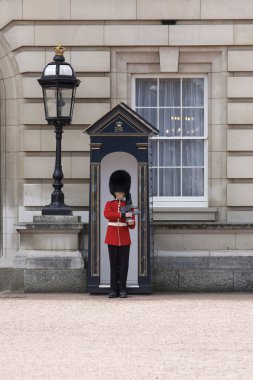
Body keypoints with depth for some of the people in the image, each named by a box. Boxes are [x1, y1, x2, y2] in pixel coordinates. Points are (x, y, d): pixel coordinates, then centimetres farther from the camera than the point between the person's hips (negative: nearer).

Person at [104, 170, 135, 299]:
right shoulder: (109, 204, 6)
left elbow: (132, 225, 4)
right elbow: (107, 214, -18)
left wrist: (131, 222, -21)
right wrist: (123, 214, -26)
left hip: (125, 238, 0)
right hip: (112, 237, 0)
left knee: (124, 264, 0)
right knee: (114, 264, 3)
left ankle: (122, 289, 4)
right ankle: (114, 289, 6)